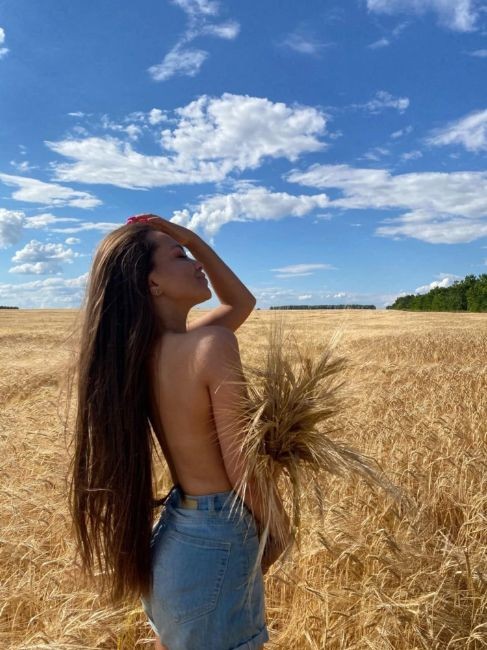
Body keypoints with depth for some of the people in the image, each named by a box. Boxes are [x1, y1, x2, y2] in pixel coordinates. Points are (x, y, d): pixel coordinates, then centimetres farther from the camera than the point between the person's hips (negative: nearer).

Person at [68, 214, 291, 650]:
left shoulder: (143, 349, 0)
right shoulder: (212, 344, -24)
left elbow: (242, 302, 11)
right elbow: (243, 467, -20)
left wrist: (193, 238, 1)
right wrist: (274, 533, -2)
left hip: (173, 532, 8)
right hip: (215, 541, -7)